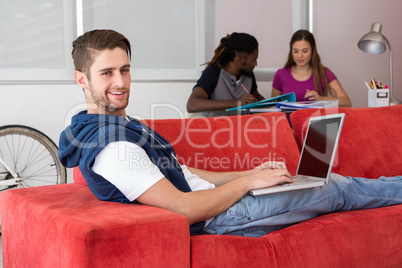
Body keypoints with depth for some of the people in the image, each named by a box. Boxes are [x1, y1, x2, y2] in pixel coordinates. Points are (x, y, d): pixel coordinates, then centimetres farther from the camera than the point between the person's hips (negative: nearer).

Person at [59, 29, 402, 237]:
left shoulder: (122, 125, 9)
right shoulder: (112, 145, -26)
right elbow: (185, 209, -29)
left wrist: (249, 173, 6)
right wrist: (248, 182, -16)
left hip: (219, 198, 9)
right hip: (218, 218, -9)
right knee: (336, 189, 5)